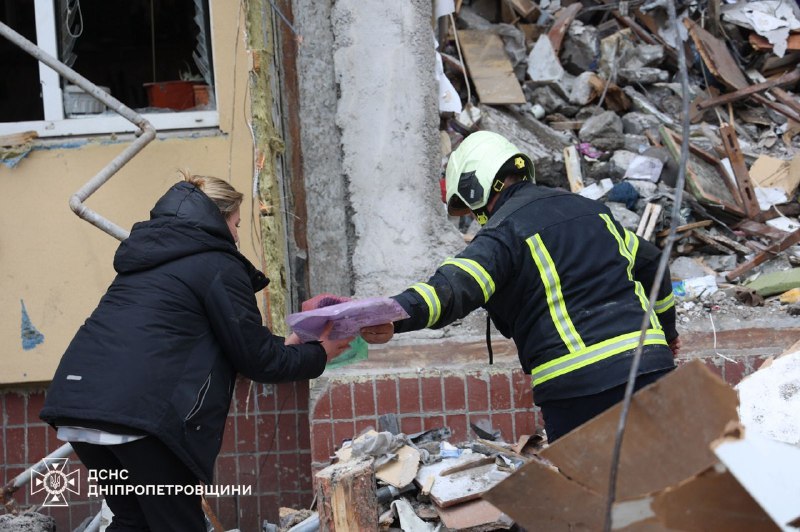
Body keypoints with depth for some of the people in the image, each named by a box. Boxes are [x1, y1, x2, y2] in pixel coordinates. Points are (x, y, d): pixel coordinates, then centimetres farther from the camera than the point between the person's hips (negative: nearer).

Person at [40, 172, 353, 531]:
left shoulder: (150, 258, 27)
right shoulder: (218, 265, 2)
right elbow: (257, 360, 4)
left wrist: (281, 345, 39)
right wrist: (318, 355, 21)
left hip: (76, 403, 8)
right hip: (137, 411, -8)